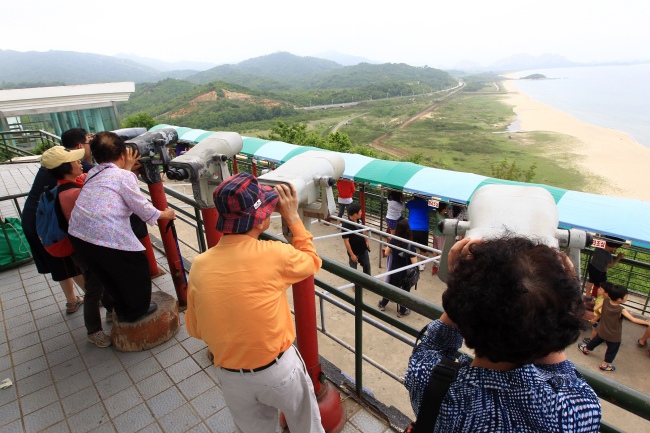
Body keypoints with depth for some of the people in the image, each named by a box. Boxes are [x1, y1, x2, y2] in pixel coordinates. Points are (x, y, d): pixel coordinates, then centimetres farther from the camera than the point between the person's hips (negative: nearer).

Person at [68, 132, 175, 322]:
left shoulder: (93, 173, 16)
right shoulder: (124, 176, -4)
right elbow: (142, 207, -4)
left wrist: (127, 168, 30)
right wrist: (163, 214, 12)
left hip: (77, 234, 8)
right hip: (107, 237, -8)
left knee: (107, 272, 26)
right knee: (137, 266, 13)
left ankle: (121, 308, 42)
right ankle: (137, 310, 29)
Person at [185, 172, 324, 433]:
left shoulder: (200, 265, -12)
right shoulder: (273, 254, -24)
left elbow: (195, 329, 0)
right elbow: (312, 262, -2)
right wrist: (293, 218, -1)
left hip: (229, 376, 4)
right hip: (278, 369, -3)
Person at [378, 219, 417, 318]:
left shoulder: (393, 240, -14)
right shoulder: (410, 245, -28)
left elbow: (387, 253, 3)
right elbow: (414, 262, -27)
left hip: (393, 270, 4)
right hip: (405, 273, -4)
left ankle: (383, 304, 46)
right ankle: (402, 311, 37)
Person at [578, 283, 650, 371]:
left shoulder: (605, 300, -20)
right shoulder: (621, 310, -32)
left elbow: (595, 308, -10)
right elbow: (634, 320, -33)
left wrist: (601, 314, 10)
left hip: (602, 331, 4)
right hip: (614, 336, -4)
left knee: (596, 340, 32)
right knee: (612, 350, 21)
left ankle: (586, 349, 55)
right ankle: (605, 365, 37)